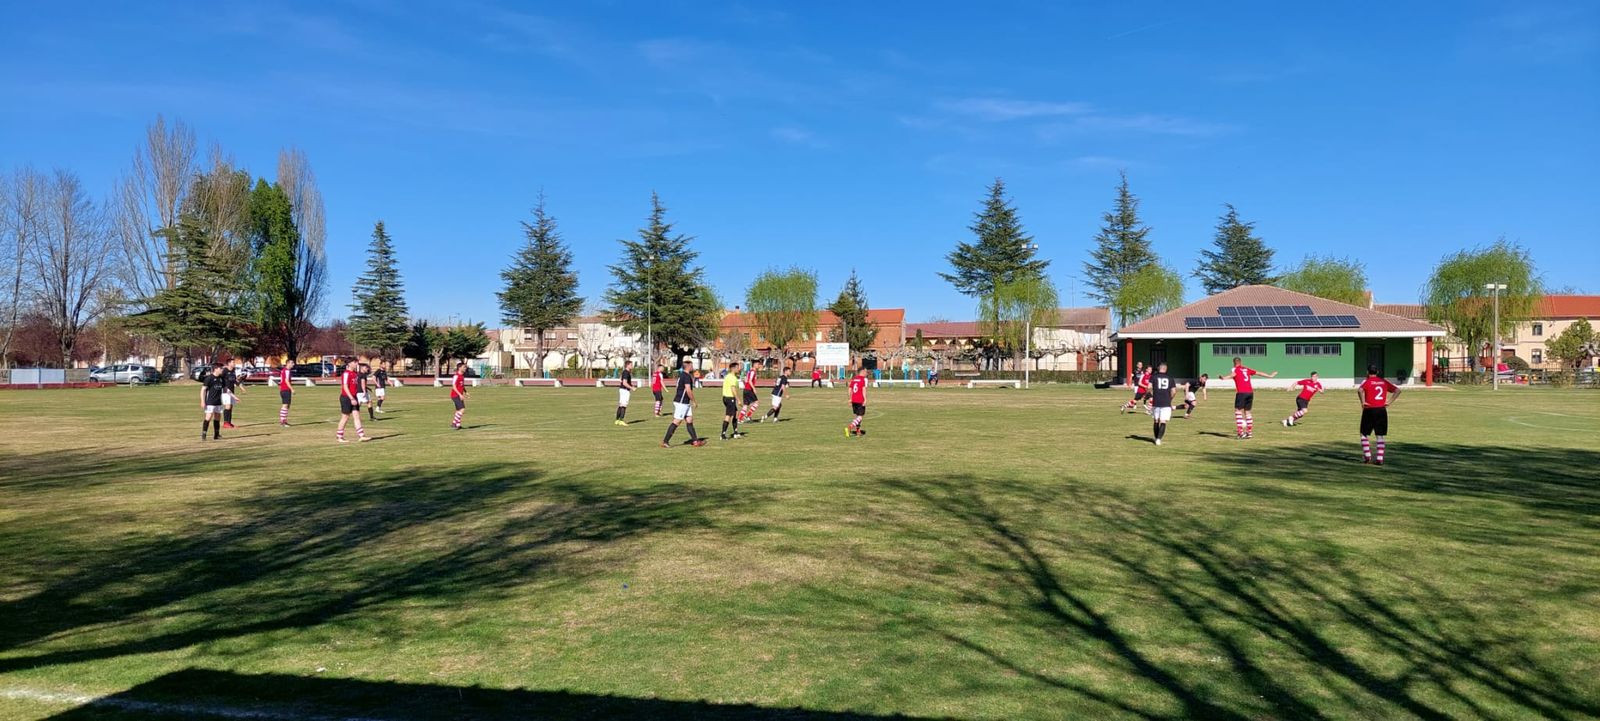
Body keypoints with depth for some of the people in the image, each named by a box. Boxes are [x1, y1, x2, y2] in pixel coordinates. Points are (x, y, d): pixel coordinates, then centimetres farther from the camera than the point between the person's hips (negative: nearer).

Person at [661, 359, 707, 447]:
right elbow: (688, 391, -24)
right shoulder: (686, 376, -17)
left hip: (685, 403, 10)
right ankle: (665, 441, -2)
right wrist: (694, 401, -13)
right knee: (676, 422, -6)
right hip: (682, 403, -10)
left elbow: (676, 389, 20)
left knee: (690, 421, 10)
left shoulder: (681, 375, 13)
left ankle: (695, 441, 13)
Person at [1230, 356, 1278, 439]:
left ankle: (1241, 432, -13)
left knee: (1238, 411, -3)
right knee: (1247, 411, 15)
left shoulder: (1235, 369, 2)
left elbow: (1233, 374, -23)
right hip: (1250, 392, 6)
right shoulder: (1247, 369, 19)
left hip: (1241, 392, -6)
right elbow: (1259, 373, 30)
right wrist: (1269, 376, 47)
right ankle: (1250, 432, 16)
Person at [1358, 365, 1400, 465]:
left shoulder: (1366, 382, -4)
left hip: (1369, 411, -4)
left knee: (1364, 434, 10)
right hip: (1382, 411, 4)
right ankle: (1380, 459, 3)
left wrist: (1363, 402, -16)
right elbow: (1397, 390, 9)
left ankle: (1367, 456, 5)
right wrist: (1389, 401, 4)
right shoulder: (1384, 382, 10)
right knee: (1380, 436, 7)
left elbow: (1360, 390, -26)